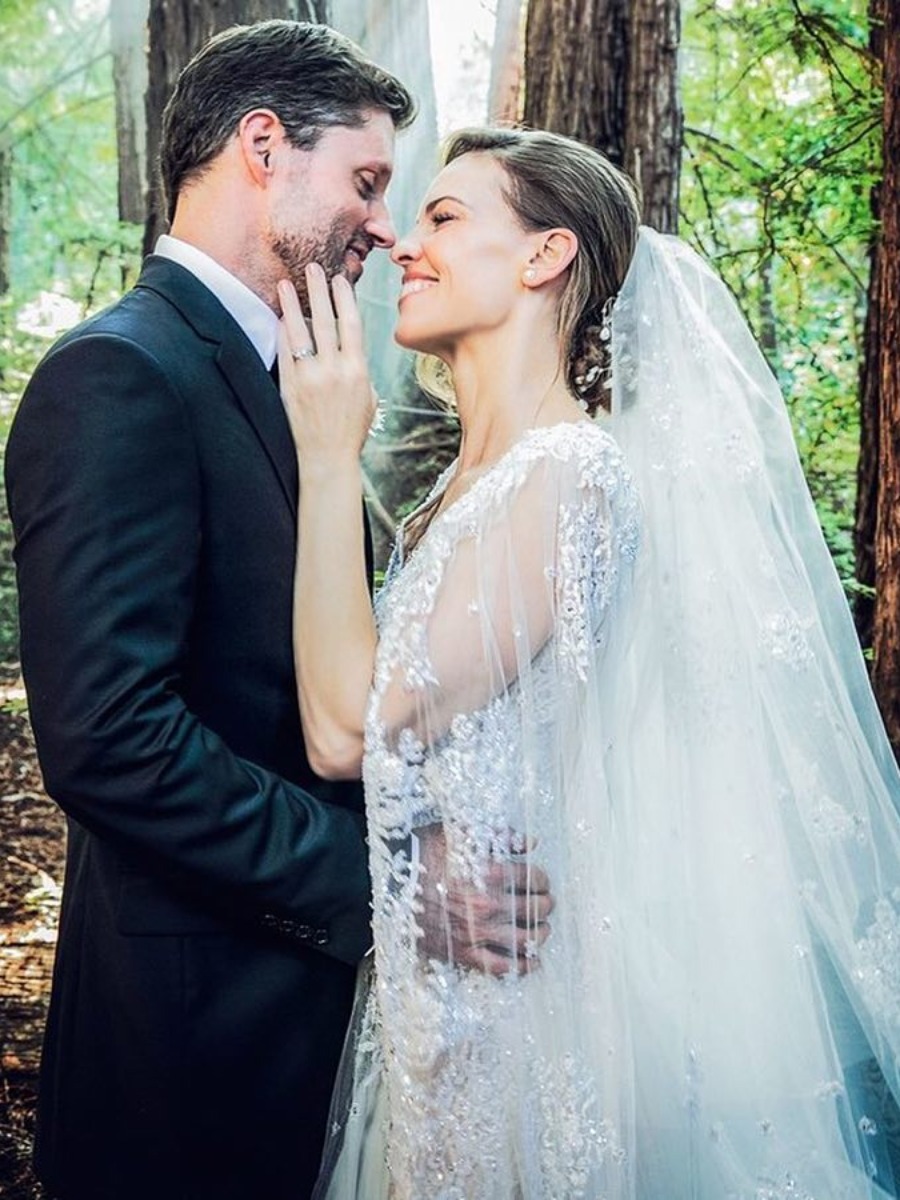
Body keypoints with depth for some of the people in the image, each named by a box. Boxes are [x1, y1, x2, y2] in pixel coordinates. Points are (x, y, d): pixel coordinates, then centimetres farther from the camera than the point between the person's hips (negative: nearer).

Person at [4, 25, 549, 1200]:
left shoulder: (270, 375, 10)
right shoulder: (118, 377, -19)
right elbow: (108, 737, -27)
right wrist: (377, 879, -21)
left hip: (299, 956, 9)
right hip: (203, 1003, -9)